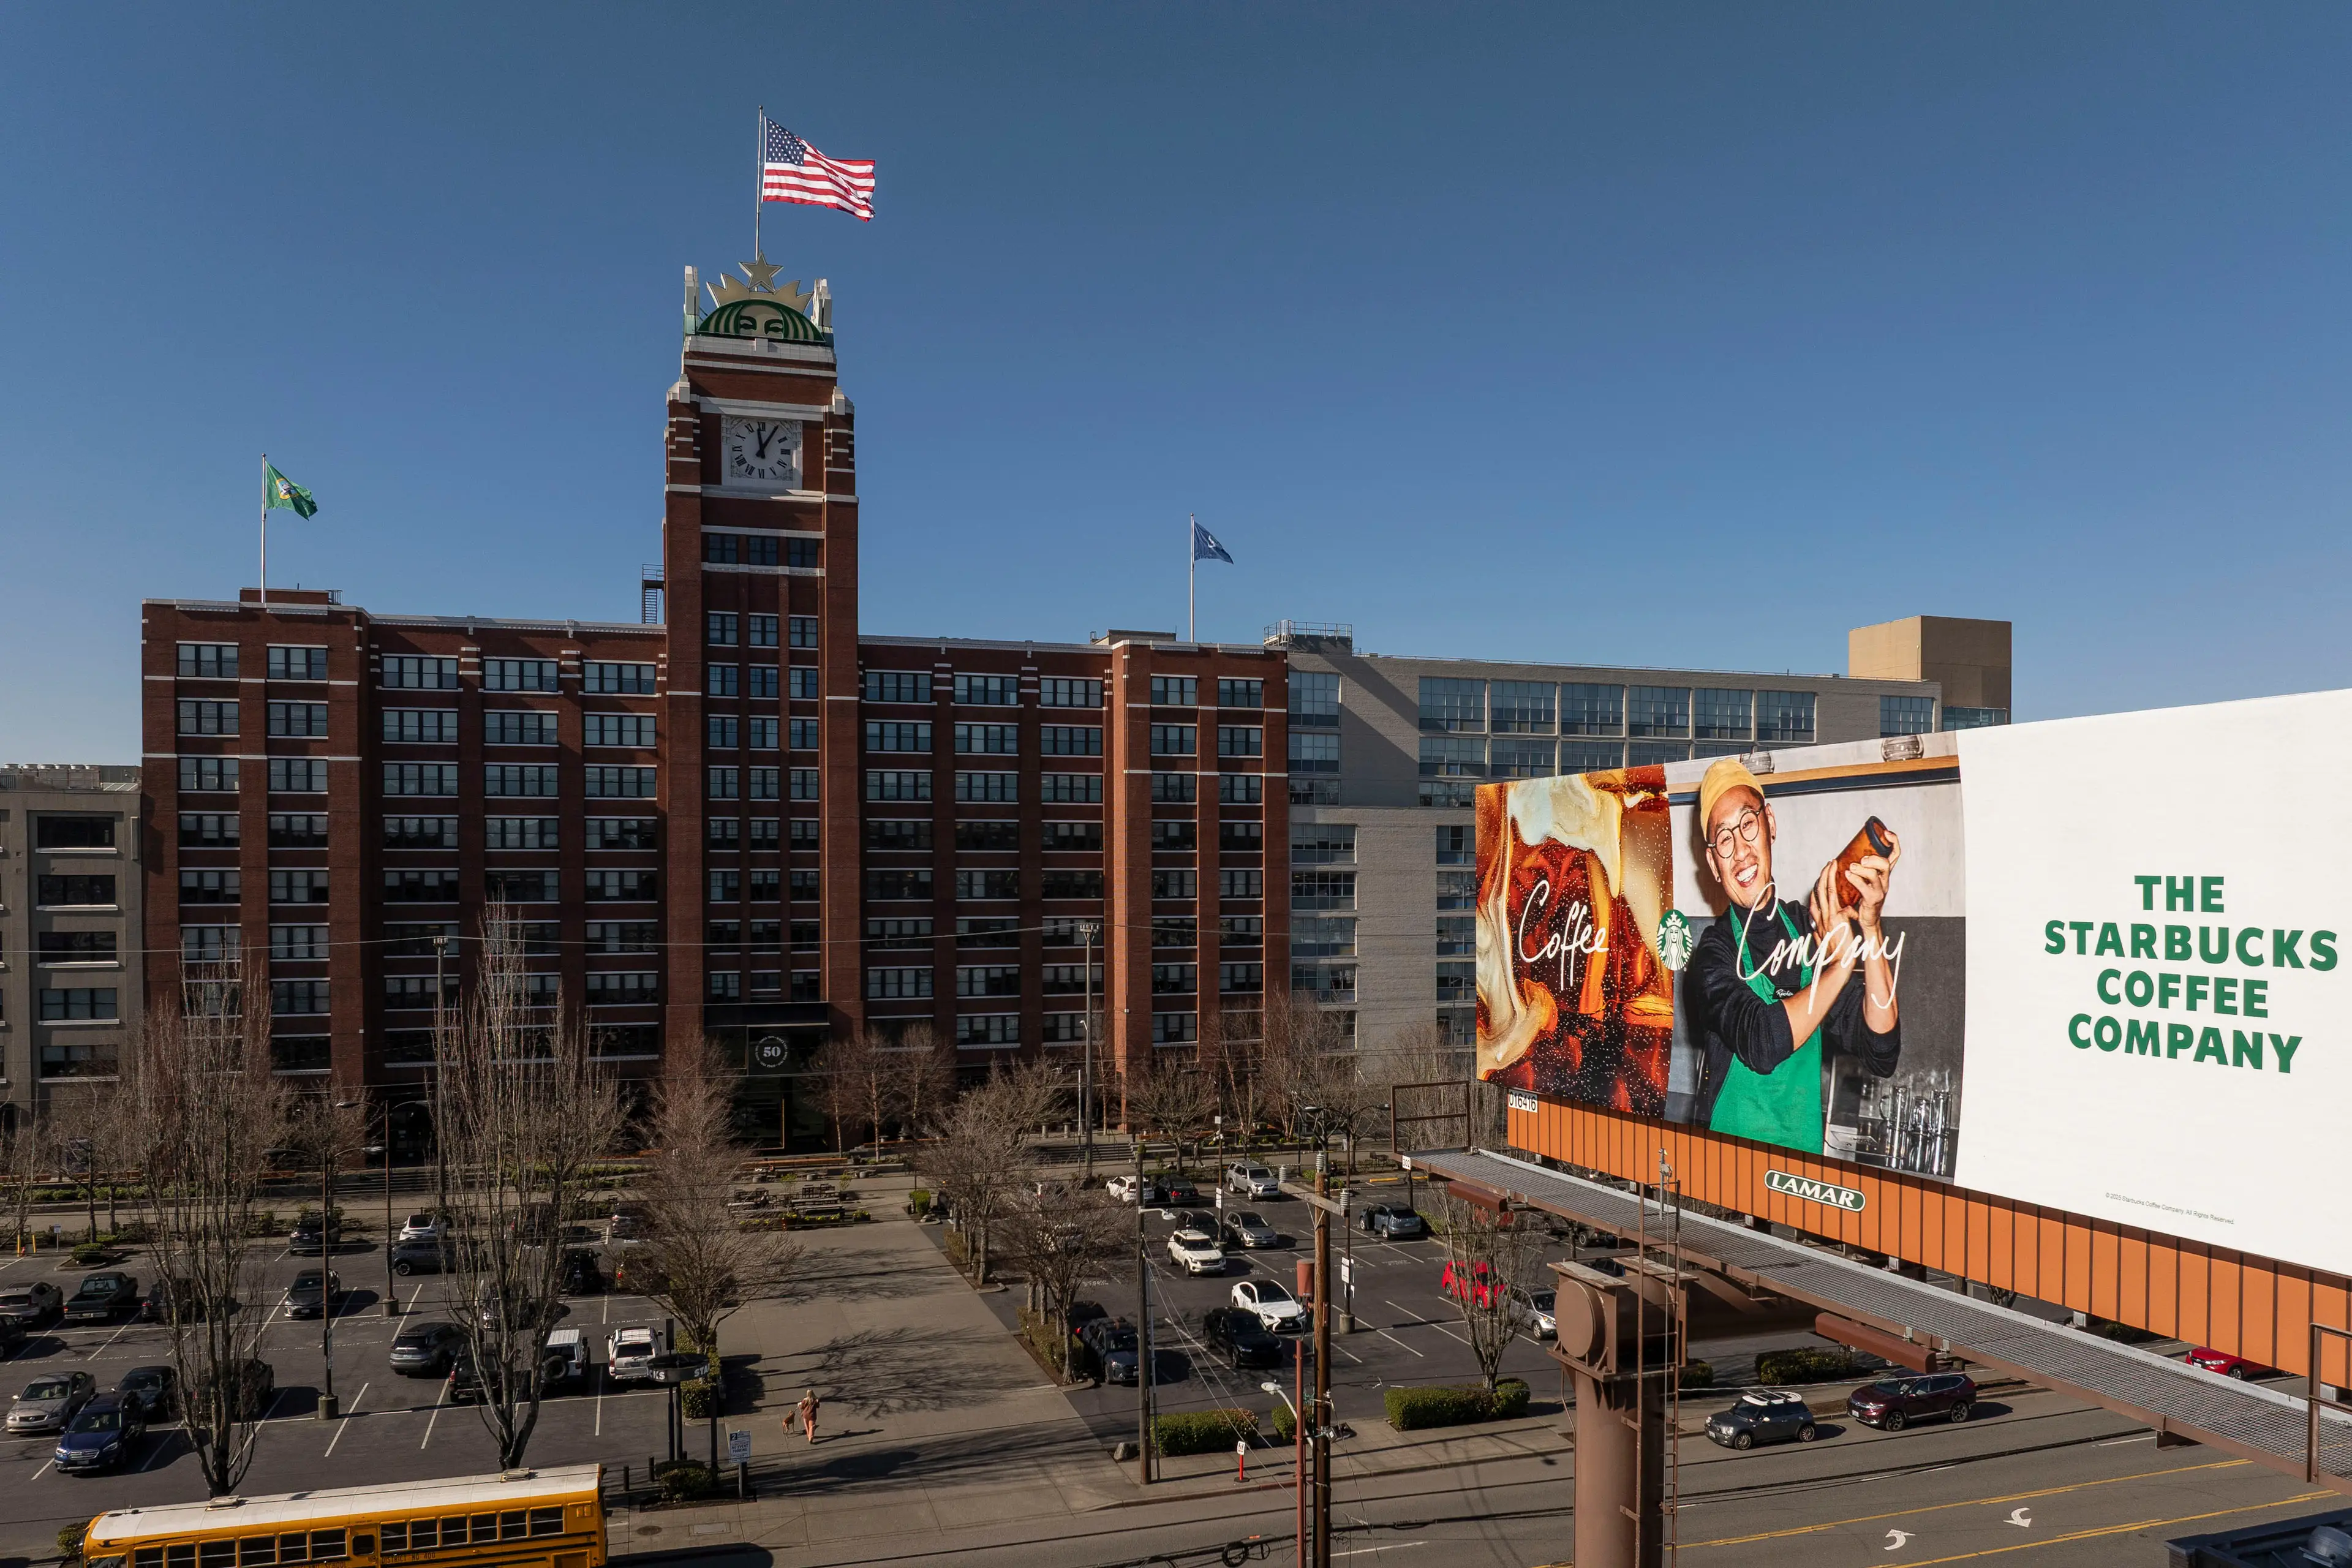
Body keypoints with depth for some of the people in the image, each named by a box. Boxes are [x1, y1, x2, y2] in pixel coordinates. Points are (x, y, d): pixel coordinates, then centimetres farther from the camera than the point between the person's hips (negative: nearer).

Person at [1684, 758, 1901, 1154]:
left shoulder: (1812, 929, 5)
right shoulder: (1713, 953, -4)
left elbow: (1882, 1056, -3)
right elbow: (1760, 1043, -20)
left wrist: (1871, 929, -11)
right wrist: (1839, 965, -15)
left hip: (1806, 1157, 3)